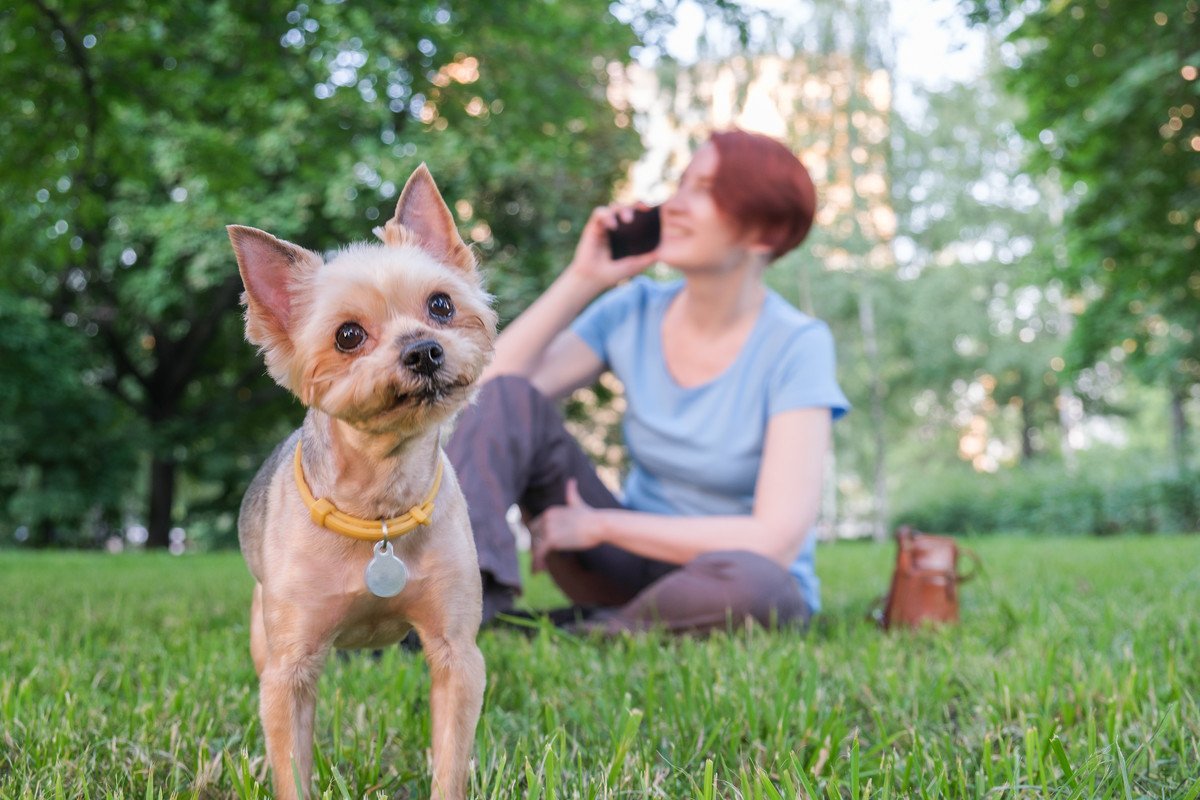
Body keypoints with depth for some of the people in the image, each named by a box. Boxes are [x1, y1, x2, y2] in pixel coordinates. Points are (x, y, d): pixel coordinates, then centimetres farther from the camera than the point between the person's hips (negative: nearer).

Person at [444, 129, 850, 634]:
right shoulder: (633, 312, -2)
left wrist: (599, 525, -18)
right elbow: (488, 389, -9)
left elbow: (776, 540, -25)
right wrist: (582, 278, -13)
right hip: (631, 565, 4)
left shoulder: (796, 346, -16)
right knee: (505, 397, -14)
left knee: (751, 583, -41)